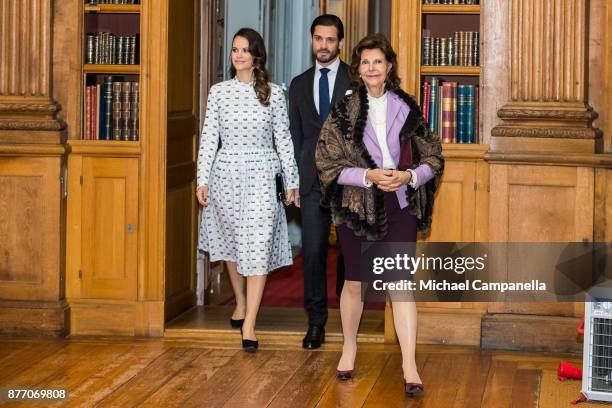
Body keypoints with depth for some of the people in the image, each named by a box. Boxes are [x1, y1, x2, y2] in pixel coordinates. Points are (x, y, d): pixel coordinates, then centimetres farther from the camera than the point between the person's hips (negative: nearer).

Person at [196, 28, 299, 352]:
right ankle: (241, 302, 37)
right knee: (231, 241, 15)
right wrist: (202, 180, 1)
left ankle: (249, 326, -9)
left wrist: (292, 181, 4)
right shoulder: (219, 92, 3)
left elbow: (283, 139, 3)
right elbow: (209, 137, 4)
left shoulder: (273, 93, 0)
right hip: (226, 173, 2)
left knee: (257, 248, -9)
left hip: (261, 175, -2)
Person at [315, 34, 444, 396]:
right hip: (358, 209, 0)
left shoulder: (407, 109, 3)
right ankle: (350, 347, 33)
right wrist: (368, 176, -16)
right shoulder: (343, 112, -1)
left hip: (401, 208, 0)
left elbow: (433, 159, 6)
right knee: (355, 283, 10)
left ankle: (410, 366, -4)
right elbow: (328, 165, -3)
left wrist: (409, 176, -13)